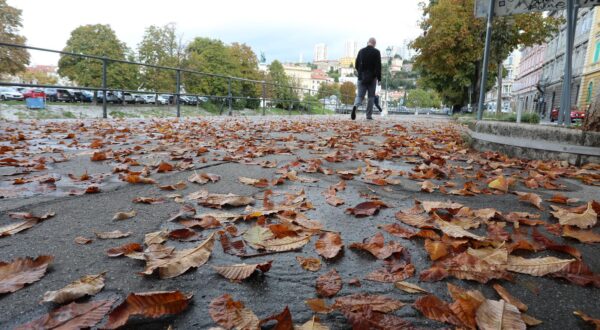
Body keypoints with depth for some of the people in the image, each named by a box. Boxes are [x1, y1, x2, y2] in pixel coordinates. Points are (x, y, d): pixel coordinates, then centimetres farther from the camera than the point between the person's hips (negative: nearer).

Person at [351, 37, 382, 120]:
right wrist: (378, 78, -6)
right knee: (371, 96, 7)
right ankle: (369, 115, 6)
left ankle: (355, 106, -28)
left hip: (361, 77, 3)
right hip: (372, 78, -2)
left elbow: (356, 65, 10)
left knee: (359, 95, 4)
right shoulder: (376, 52, -3)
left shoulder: (361, 51, 8)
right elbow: (378, 66, -9)